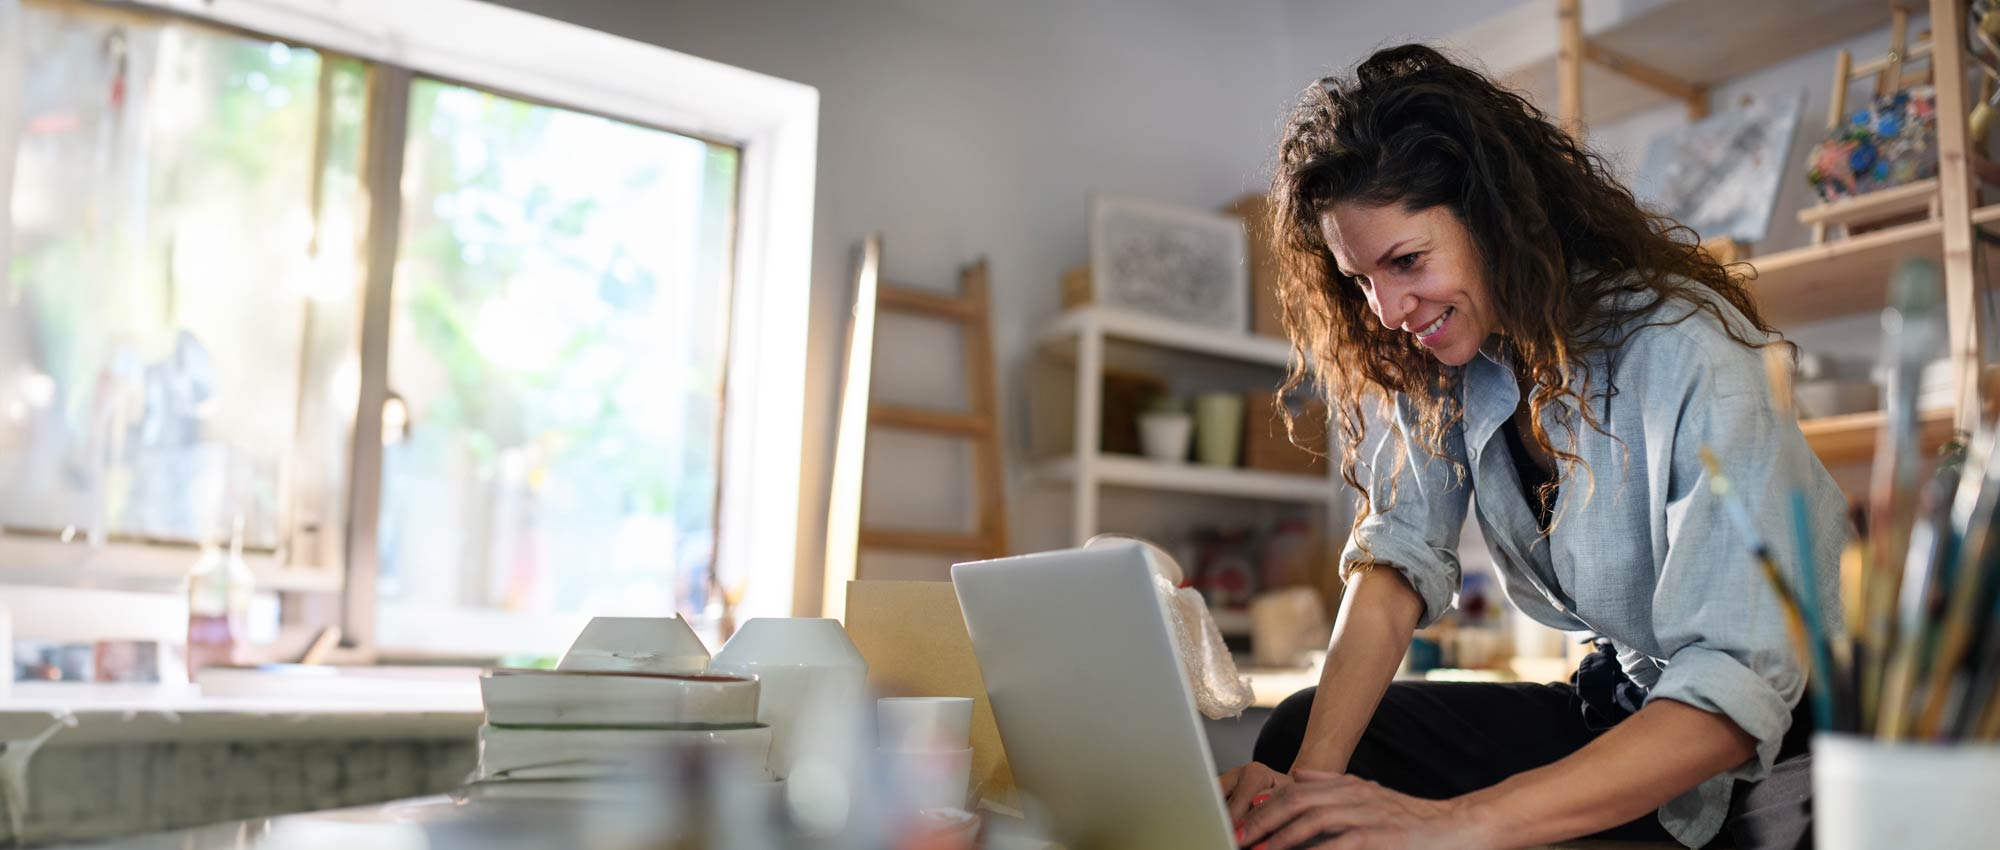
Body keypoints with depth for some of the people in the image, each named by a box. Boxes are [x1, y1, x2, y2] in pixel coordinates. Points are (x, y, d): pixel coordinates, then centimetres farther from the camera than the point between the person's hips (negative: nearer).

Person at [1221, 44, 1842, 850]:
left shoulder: (1680, 356, -26)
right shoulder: (1432, 360, -5)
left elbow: (1738, 690, -31)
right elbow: (1396, 561, -11)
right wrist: (1311, 776, -27)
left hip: (1784, 726, -5)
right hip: (1627, 700, 6)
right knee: (1298, 731, -11)